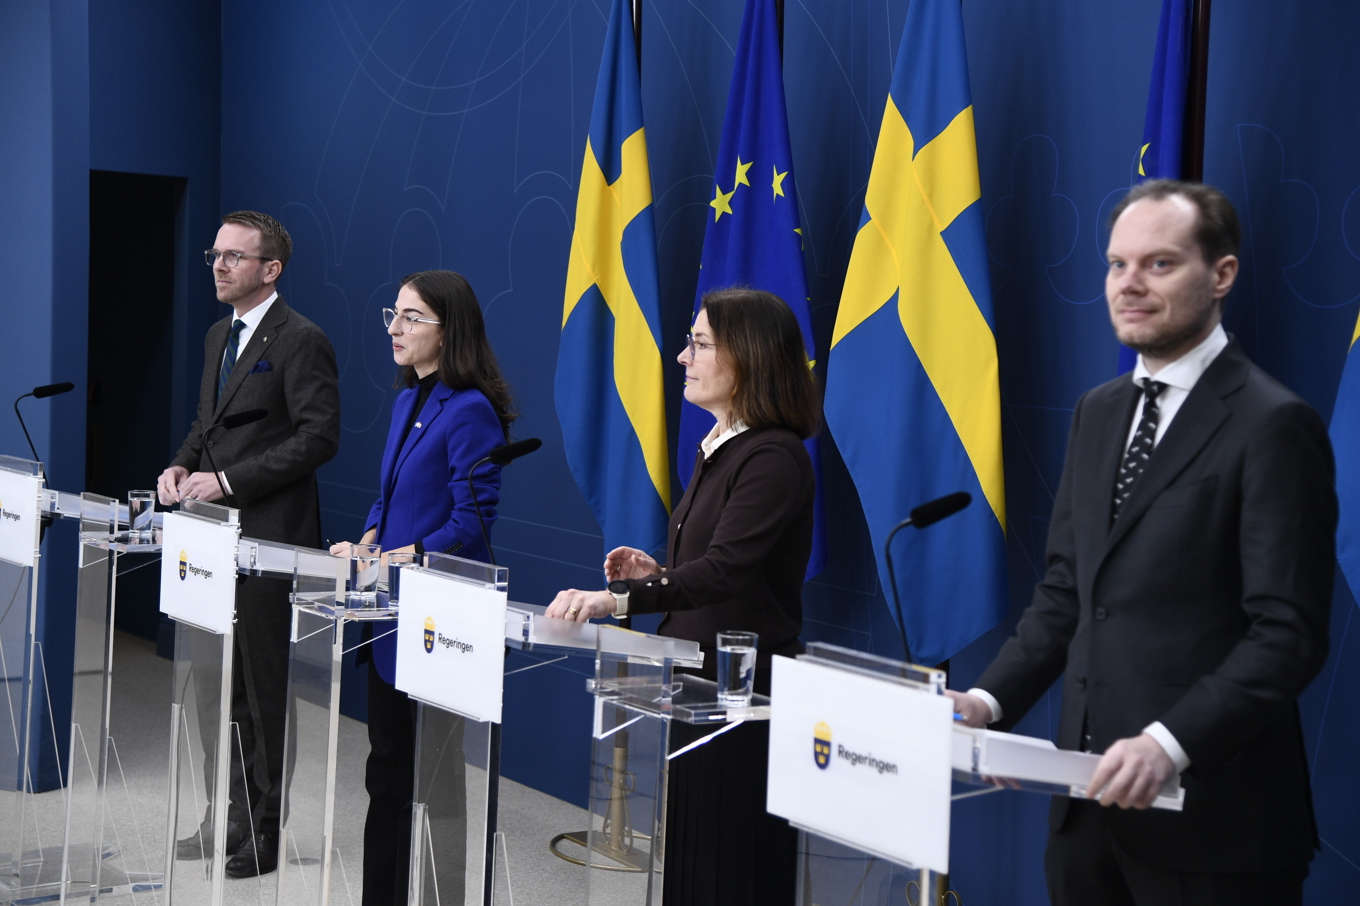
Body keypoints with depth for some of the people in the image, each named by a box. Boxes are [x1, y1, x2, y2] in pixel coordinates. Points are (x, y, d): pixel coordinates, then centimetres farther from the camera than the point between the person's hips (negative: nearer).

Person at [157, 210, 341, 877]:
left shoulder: (301, 340, -11)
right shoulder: (219, 336, 17)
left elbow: (319, 436, -17)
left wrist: (230, 480, -19)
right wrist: (183, 465, 5)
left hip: (270, 539, -9)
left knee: (266, 686, -2)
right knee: (229, 685, 14)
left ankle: (267, 833, 8)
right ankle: (236, 817, 25)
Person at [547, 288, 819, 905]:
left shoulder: (774, 457, -17)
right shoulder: (716, 448, 14)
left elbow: (726, 570, -29)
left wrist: (617, 598, -37)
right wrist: (656, 572, 4)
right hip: (694, 680, 10)